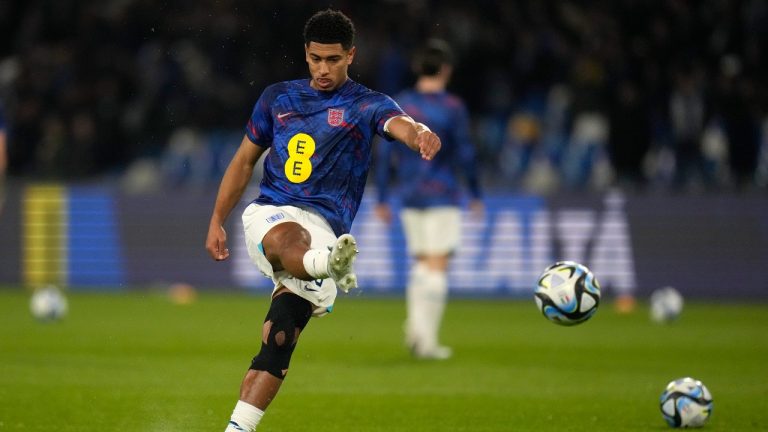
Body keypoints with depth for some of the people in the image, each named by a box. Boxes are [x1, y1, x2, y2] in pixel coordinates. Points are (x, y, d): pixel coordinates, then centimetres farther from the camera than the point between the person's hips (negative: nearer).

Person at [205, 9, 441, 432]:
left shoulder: (367, 106, 5)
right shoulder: (277, 97, 16)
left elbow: (398, 123, -19)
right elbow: (244, 160, 24)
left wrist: (419, 133, -44)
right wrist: (216, 222, 19)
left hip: (324, 229, -2)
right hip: (268, 214, 2)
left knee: (279, 339, -12)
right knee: (290, 239, -38)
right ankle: (324, 267, -70)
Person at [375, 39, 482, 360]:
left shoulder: (400, 105, 4)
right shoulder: (452, 108, -8)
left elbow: (385, 153, 3)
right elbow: (465, 155, -8)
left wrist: (382, 199, 7)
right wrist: (476, 194, 5)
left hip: (410, 198, 4)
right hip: (442, 197, -4)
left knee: (422, 264, 16)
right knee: (437, 266, -2)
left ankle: (415, 324, -2)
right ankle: (427, 340, -7)